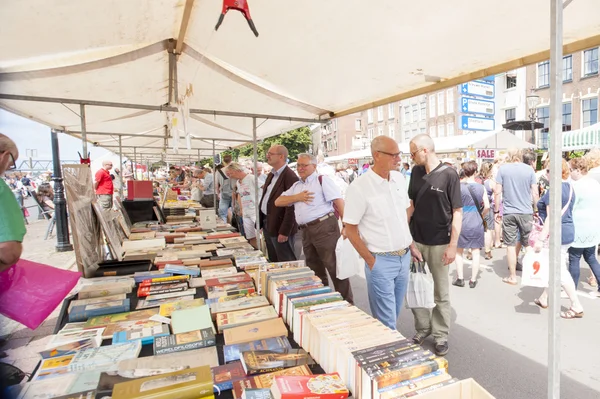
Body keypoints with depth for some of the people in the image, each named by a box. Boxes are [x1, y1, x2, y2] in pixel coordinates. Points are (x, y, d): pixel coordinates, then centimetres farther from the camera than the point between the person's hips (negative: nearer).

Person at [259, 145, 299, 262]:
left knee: (285, 263, 3)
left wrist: (284, 232, -20)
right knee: (273, 261, 19)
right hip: (267, 225, 9)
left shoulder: (290, 176, -16)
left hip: (280, 226, -9)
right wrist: (260, 223, 12)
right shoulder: (271, 175, 13)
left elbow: (291, 206, -20)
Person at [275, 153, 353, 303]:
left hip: (324, 227, -7)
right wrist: (297, 197, -3)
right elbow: (278, 202, 13)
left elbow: (338, 201, -10)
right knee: (315, 271, 16)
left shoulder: (322, 180, -2)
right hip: (306, 231, 7)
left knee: (335, 267, -3)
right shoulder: (296, 186, 19)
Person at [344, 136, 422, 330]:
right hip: (381, 261, -6)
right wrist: (370, 261, -10)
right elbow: (350, 229, -12)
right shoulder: (359, 187, -17)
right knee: (386, 321, 4)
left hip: (404, 257, 6)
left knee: (395, 313, 21)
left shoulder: (399, 178, 3)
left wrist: (412, 246, 14)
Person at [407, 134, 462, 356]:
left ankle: (440, 334, 26)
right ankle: (422, 328, 31)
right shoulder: (416, 172, 4)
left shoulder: (448, 174, -10)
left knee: (441, 293, 10)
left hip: (439, 243, -4)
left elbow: (457, 212, -10)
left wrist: (453, 245, -14)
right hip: (415, 240, 5)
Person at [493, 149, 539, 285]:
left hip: (509, 212, -1)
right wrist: (536, 210, 12)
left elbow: (497, 192, -6)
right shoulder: (529, 169, 0)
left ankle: (513, 277, 10)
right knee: (528, 244, 15)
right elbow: (535, 193, 0)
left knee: (510, 245, 5)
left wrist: (496, 210, 2)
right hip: (526, 212, 1)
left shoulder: (502, 169, -3)